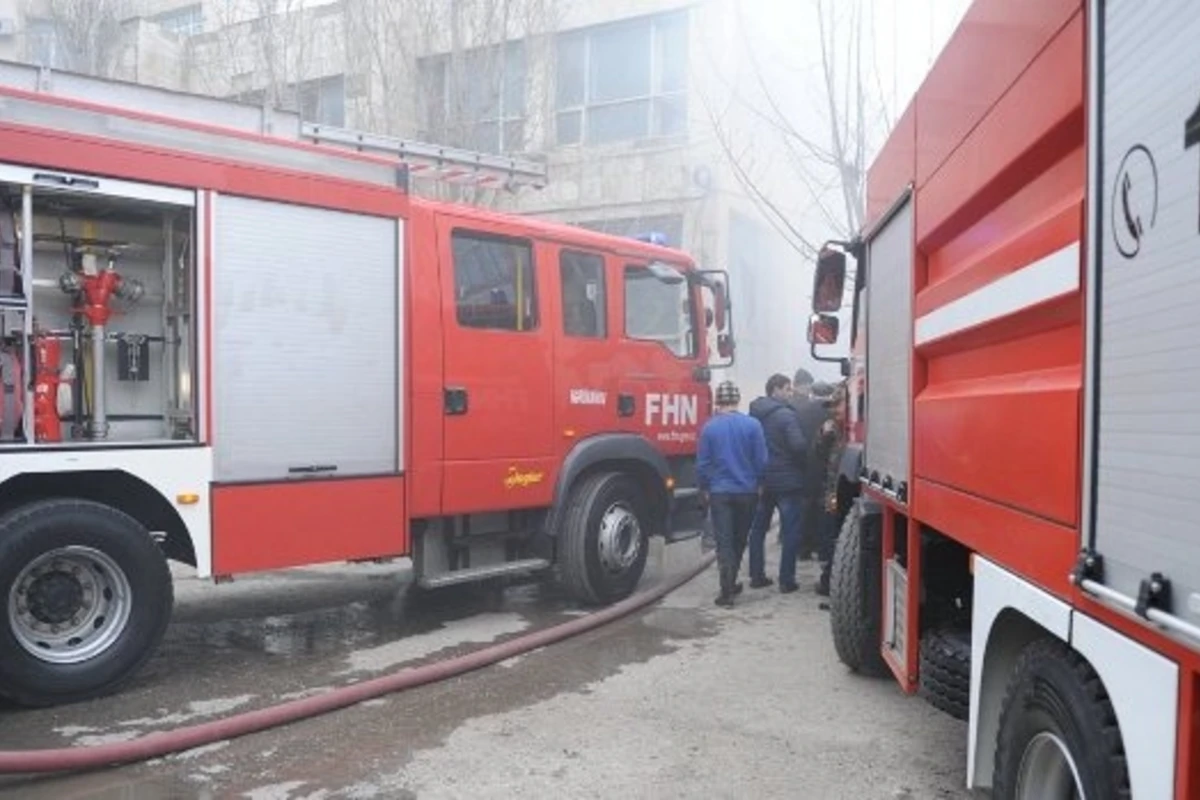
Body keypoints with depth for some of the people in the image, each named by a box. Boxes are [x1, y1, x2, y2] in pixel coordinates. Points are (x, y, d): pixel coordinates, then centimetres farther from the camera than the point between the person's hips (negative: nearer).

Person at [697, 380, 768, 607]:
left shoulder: (709, 427, -6)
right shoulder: (752, 425, -8)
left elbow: (702, 463, -1)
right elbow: (761, 460, -4)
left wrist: (703, 489, 11)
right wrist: (759, 484, 11)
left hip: (719, 492, -1)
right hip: (747, 492, 1)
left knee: (724, 542, 1)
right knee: (739, 540, 17)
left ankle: (727, 591, -5)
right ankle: (730, 583, 29)